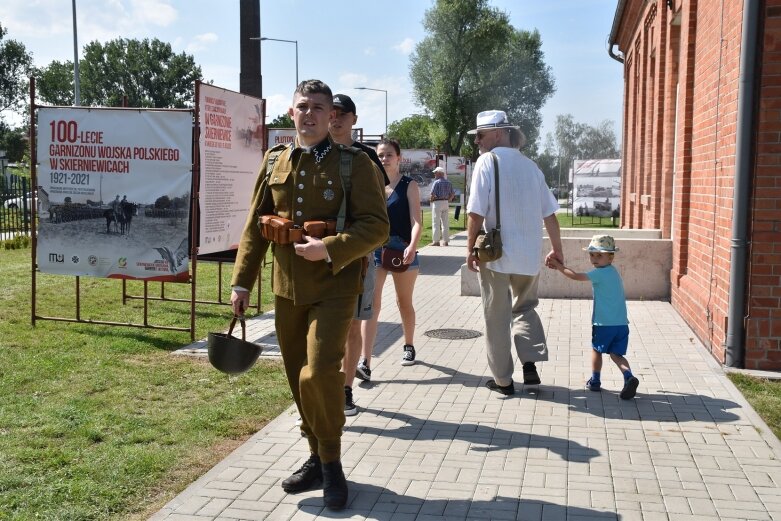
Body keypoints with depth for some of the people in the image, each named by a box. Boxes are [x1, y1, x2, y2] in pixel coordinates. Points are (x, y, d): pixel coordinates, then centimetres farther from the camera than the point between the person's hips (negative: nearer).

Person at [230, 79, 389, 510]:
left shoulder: (354, 163, -5)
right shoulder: (274, 161, 8)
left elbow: (376, 226, -10)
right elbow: (255, 226, 10)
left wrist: (330, 248, -22)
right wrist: (242, 282, 7)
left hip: (334, 288, -5)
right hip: (286, 288, 5)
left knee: (318, 375, -14)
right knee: (298, 380, 11)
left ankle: (331, 462, 8)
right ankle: (317, 458, 30)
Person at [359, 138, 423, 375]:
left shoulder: (409, 185, -2)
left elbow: (416, 222, -11)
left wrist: (412, 247, -28)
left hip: (402, 250, -1)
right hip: (375, 249, 1)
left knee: (404, 302, 16)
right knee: (372, 303, -10)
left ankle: (409, 347, 39)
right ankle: (365, 363, -16)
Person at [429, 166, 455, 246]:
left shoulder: (436, 182, -12)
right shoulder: (448, 183, 9)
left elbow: (432, 194, -16)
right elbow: (452, 194, 10)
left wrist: (431, 199, 3)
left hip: (437, 203, -6)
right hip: (446, 203, 6)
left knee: (436, 223, -2)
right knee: (445, 223, 9)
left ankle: (436, 241, -2)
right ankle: (445, 241, 10)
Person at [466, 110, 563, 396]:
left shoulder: (488, 161, -8)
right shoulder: (530, 165, 8)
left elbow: (476, 213, -14)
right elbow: (549, 214, 10)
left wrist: (471, 249, -3)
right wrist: (557, 249, 20)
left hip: (496, 254, -5)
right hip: (530, 255, 5)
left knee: (497, 318, 8)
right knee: (525, 308, 24)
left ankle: (503, 380, 14)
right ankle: (530, 363, 9)